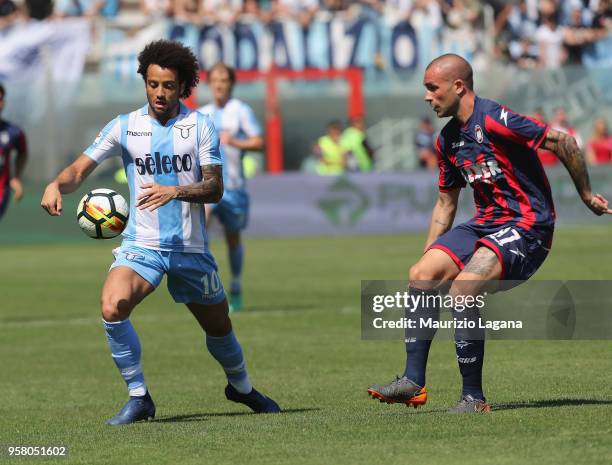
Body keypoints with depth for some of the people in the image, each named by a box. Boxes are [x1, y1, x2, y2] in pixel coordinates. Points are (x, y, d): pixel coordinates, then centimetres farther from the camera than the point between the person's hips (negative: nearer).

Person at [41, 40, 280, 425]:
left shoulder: (200, 126, -2)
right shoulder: (125, 126, 0)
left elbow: (215, 189, -8)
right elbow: (81, 169, -2)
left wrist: (175, 191, -26)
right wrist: (56, 185, -25)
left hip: (191, 248, 1)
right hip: (142, 245, -1)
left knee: (219, 326, 15)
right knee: (112, 307, -27)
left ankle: (241, 386, 45)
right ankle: (138, 397, -14)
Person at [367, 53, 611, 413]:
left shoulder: (494, 120, -17)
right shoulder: (448, 140, 11)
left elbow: (563, 142, -17)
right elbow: (446, 202, 23)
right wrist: (429, 252, 18)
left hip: (526, 226, -9)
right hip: (486, 223, 9)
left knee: (461, 290, -25)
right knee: (422, 274, -8)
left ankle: (474, 397, -15)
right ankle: (413, 381, -5)